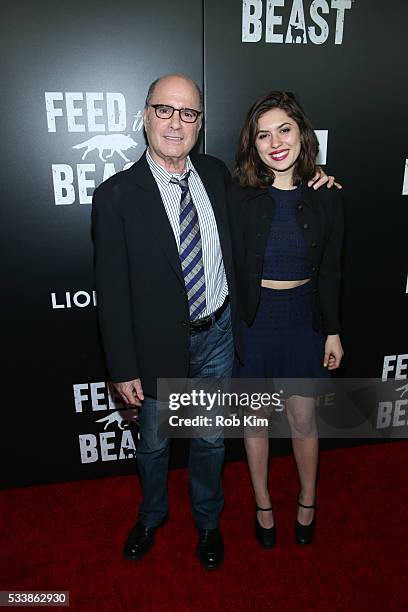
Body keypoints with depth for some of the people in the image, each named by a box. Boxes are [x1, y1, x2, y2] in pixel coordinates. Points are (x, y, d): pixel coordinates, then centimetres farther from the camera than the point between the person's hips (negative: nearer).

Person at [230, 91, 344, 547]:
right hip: (250, 320, -1)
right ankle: (263, 504, 40)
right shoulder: (238, 195, -9)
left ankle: (307, 501, 43)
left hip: (303, 318, 1)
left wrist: (332, 331, 4)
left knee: (303, 420, 14)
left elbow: (329, 270, 3)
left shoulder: (325, 196, -3)